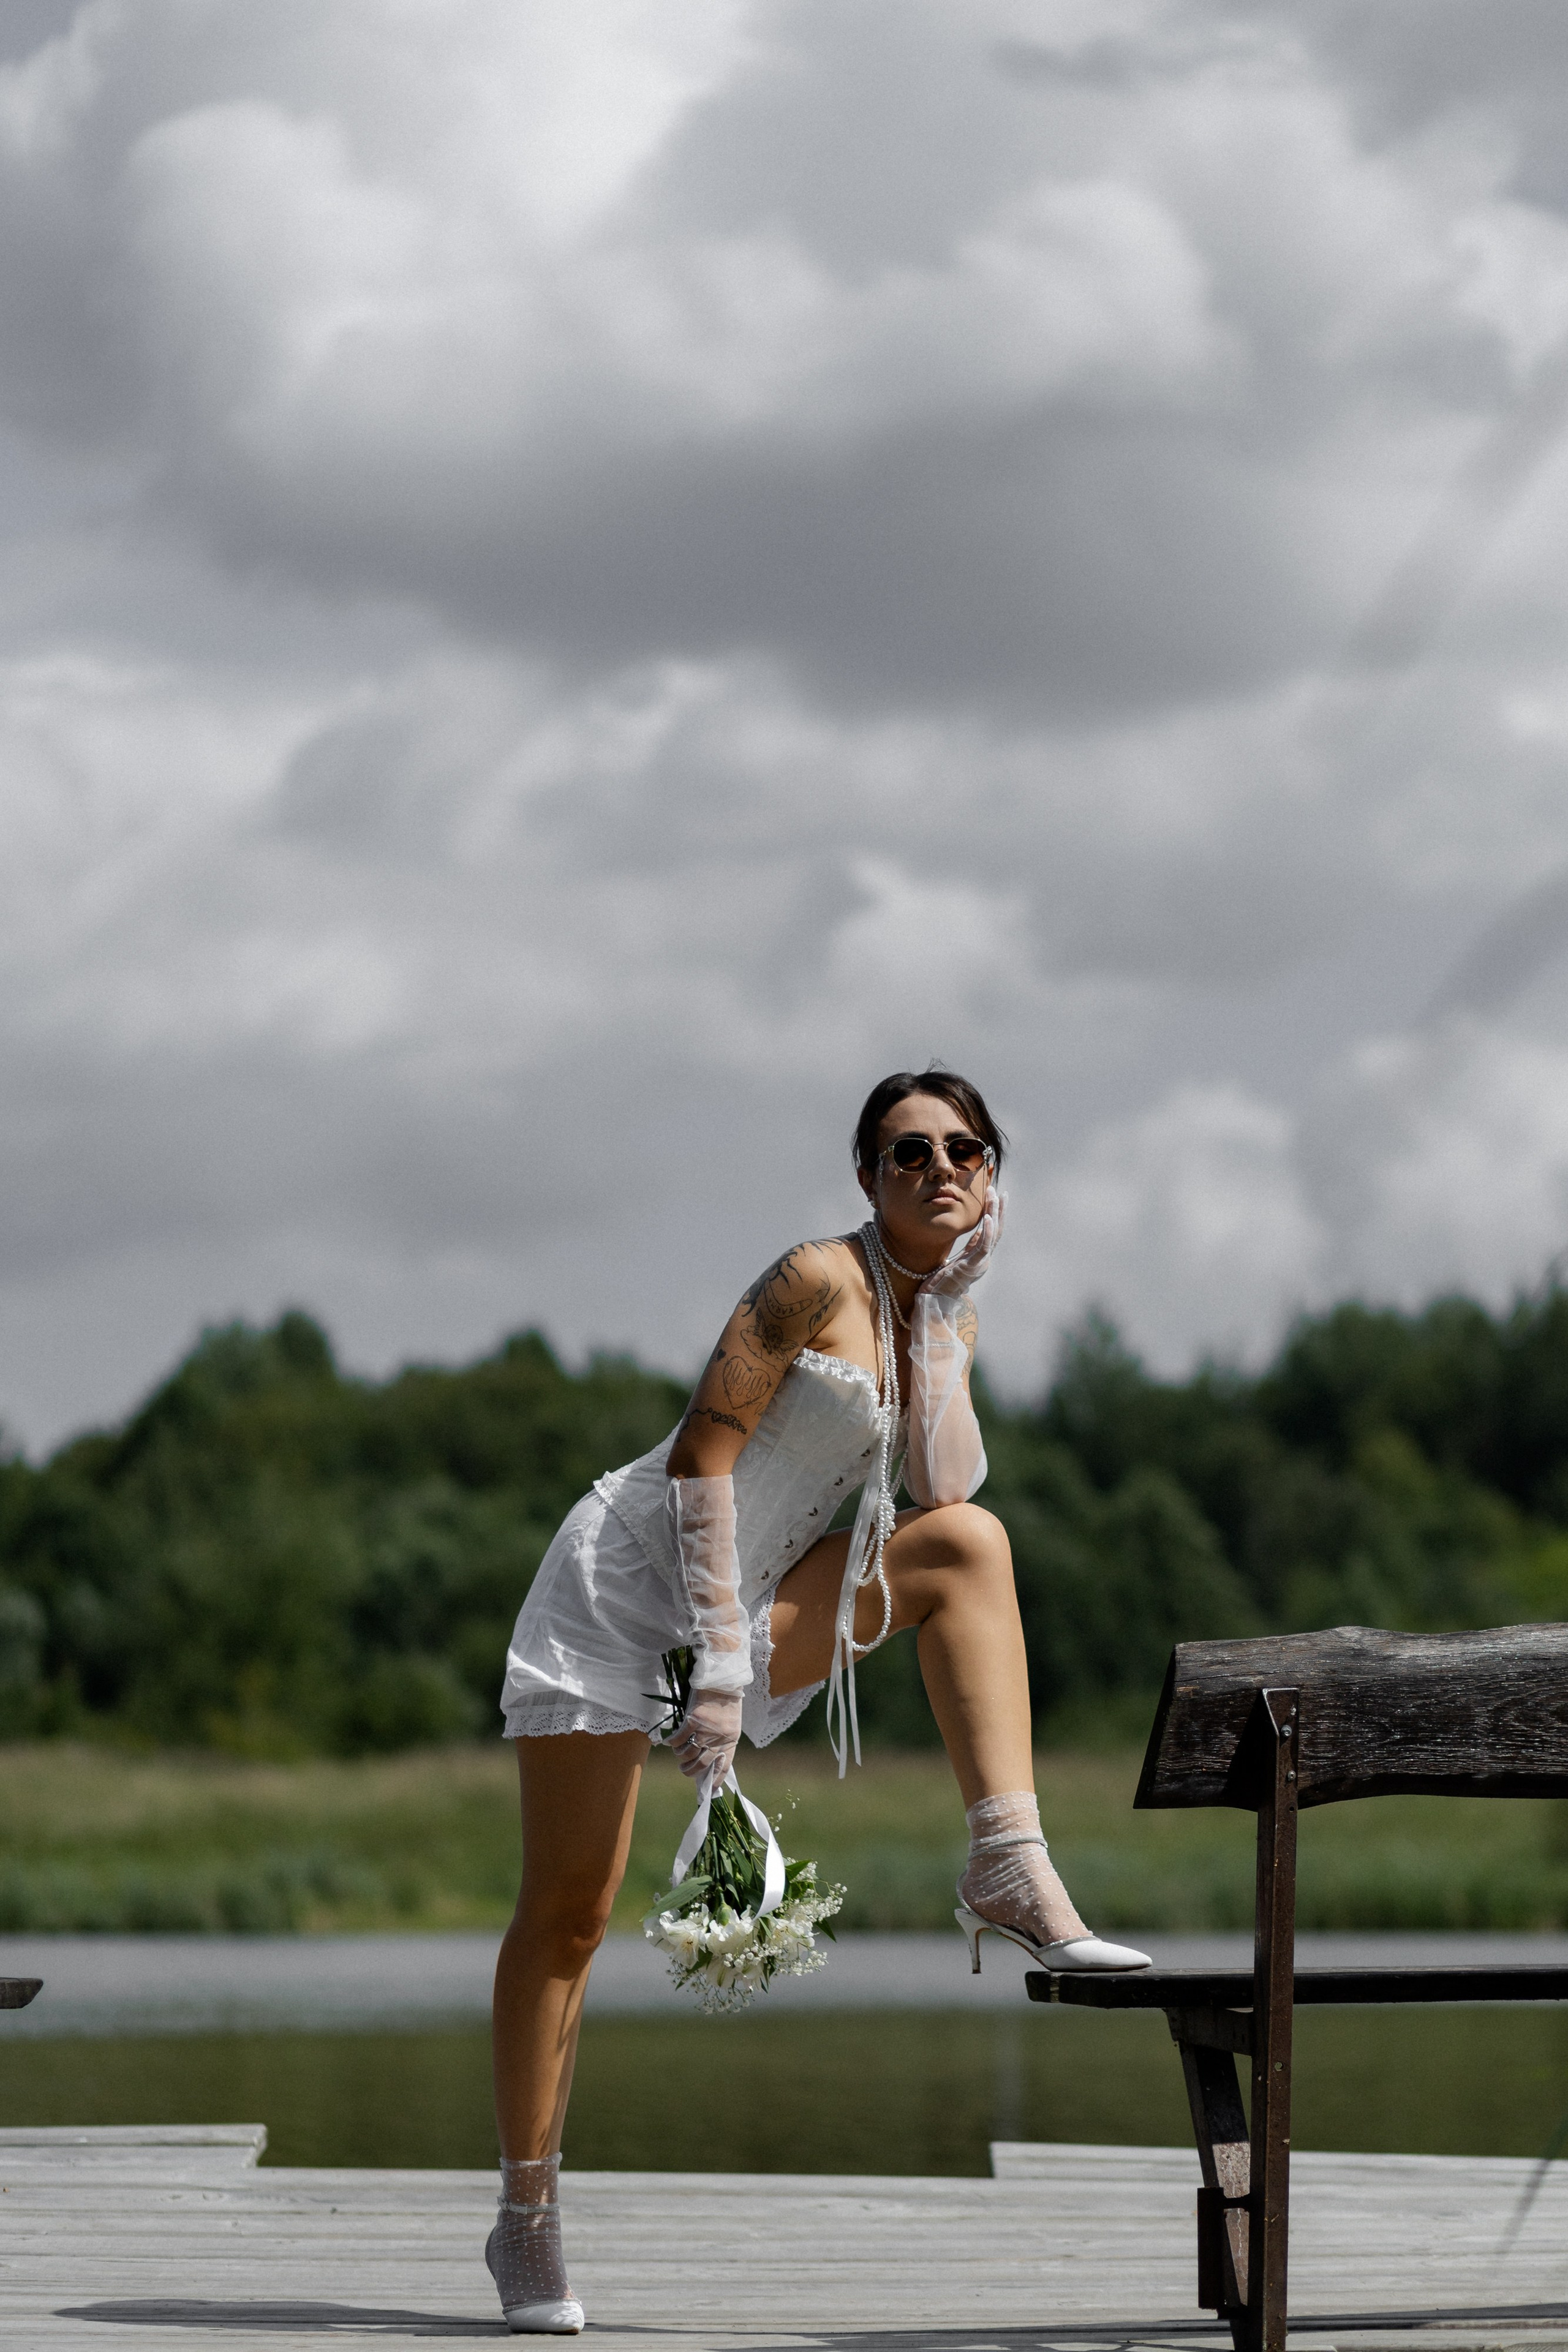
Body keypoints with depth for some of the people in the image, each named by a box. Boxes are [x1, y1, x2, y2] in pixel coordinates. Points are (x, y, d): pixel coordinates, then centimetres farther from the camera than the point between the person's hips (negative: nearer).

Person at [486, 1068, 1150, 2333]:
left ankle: (1012, 1872, -23)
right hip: (631, 1574, -6)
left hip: (753, 1603, 6)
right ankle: (527, 2216, 6)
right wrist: (721, 1667, -22)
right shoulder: (817, 1281, -15)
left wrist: (942, 1324, -9)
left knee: (970, 1543, -17)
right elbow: (703, 1455, -18)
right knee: (571, 1908, -6)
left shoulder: (947, 1325, 8)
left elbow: (945, 1492, -5)